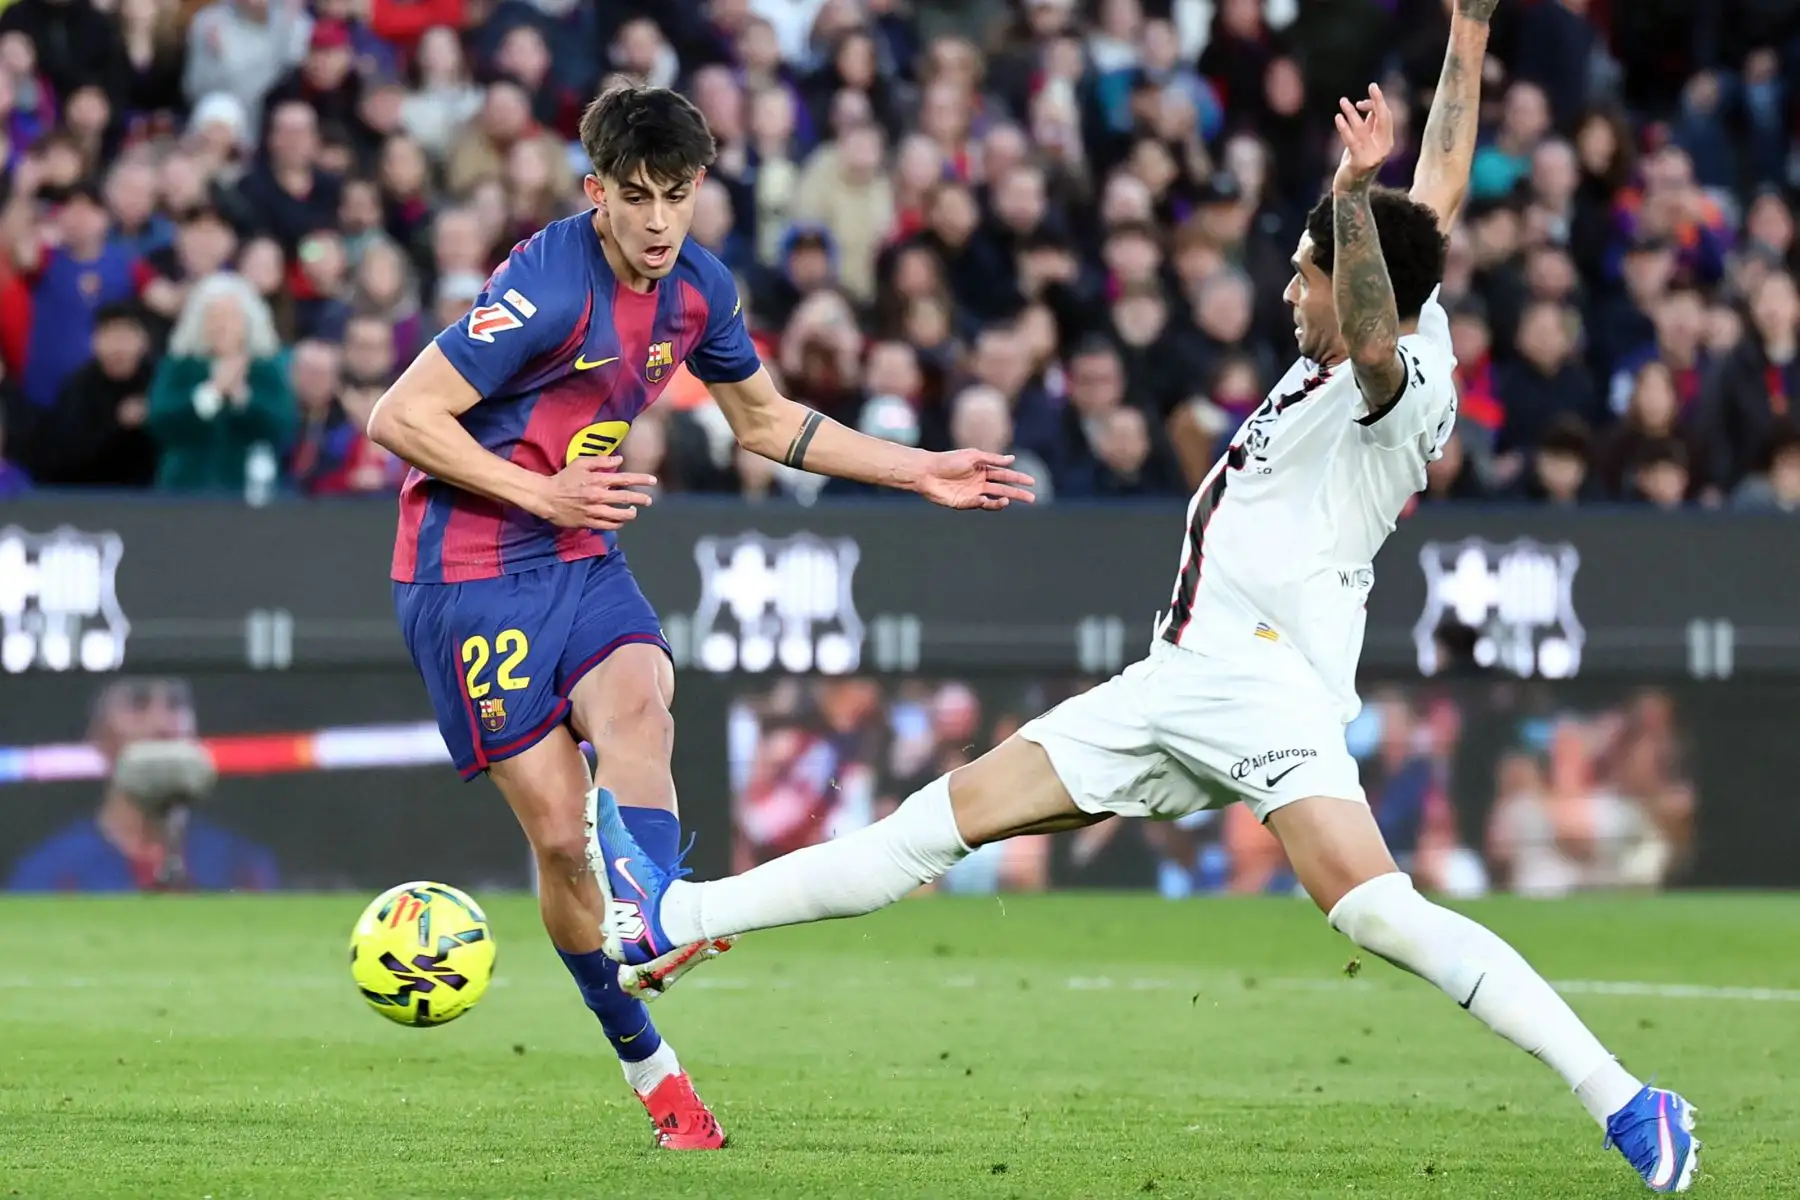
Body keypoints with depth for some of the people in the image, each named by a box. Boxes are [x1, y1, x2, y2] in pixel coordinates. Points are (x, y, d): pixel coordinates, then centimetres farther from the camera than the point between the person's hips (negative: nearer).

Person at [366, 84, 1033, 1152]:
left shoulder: (697, 288, 3)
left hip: (583, 561, 5)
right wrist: (542, 493, -20)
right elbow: (398, 418, -19)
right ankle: (649, 1065, 3)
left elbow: (769, 421, 21)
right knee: (562, 832, -8)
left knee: (639, 709, -28)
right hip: (470, 574, -5)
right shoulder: (550, 287, -20)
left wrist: (922, 471, 18)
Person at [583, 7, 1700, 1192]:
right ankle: (677, 919, 14)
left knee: (1373, 907, -28)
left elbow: (1372, 346, -37)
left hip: (1268, 682, -10)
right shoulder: (1409, 344, 15)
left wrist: (1354, 193, -42)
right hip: (1180, 681, 10)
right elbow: (1439, 203, 26)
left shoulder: (1403, 387, -11)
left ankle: (1627, 1103, -25)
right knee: (955, 811, 11)